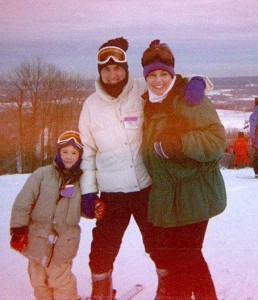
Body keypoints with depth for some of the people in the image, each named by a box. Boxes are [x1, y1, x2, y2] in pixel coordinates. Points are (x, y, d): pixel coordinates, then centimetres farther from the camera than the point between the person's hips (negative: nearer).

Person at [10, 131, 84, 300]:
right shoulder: (43, 174, -4)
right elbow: (23, 203, -4)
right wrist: (18, 229, -7)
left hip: (65, 240, 0)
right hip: (38, 236, 1)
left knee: (60, 277, 1)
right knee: (39, 278, 13)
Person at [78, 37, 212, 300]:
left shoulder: (144, 91, -6)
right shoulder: (91, 105, 1)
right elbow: (87, 151, 7)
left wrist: (196, 81, -23)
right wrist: (87, 191, 3)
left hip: (148, 187, -1)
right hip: (111, 193, 2)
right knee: (102, 250, 11)